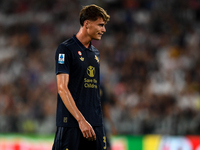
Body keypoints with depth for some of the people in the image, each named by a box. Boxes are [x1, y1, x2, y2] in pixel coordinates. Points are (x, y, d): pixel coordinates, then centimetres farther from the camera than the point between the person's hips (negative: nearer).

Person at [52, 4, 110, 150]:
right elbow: (62, 88, -13)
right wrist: (81, 120, -19)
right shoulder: (66, 49, -6)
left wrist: (98, 119, 12)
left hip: (95, 123, 7)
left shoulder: (95, 53, 17)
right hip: (71, 122, -7)